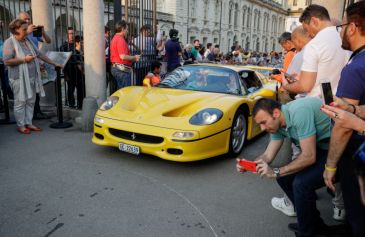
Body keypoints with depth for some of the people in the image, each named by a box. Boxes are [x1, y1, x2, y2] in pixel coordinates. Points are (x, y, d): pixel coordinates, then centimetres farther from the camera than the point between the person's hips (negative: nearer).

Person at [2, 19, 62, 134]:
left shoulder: (27, 41, 15)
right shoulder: (9, 42, -7)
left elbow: (40, 54, 18)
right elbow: (7, 61, -14)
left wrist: (54, 63, 15)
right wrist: (24, 59, -16)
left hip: (32, 77, 7)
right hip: (19, 78, -7)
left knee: (30, 101, 11)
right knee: (20, 102, 1)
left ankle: (28, 123, 21)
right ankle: (21, 125, 11)